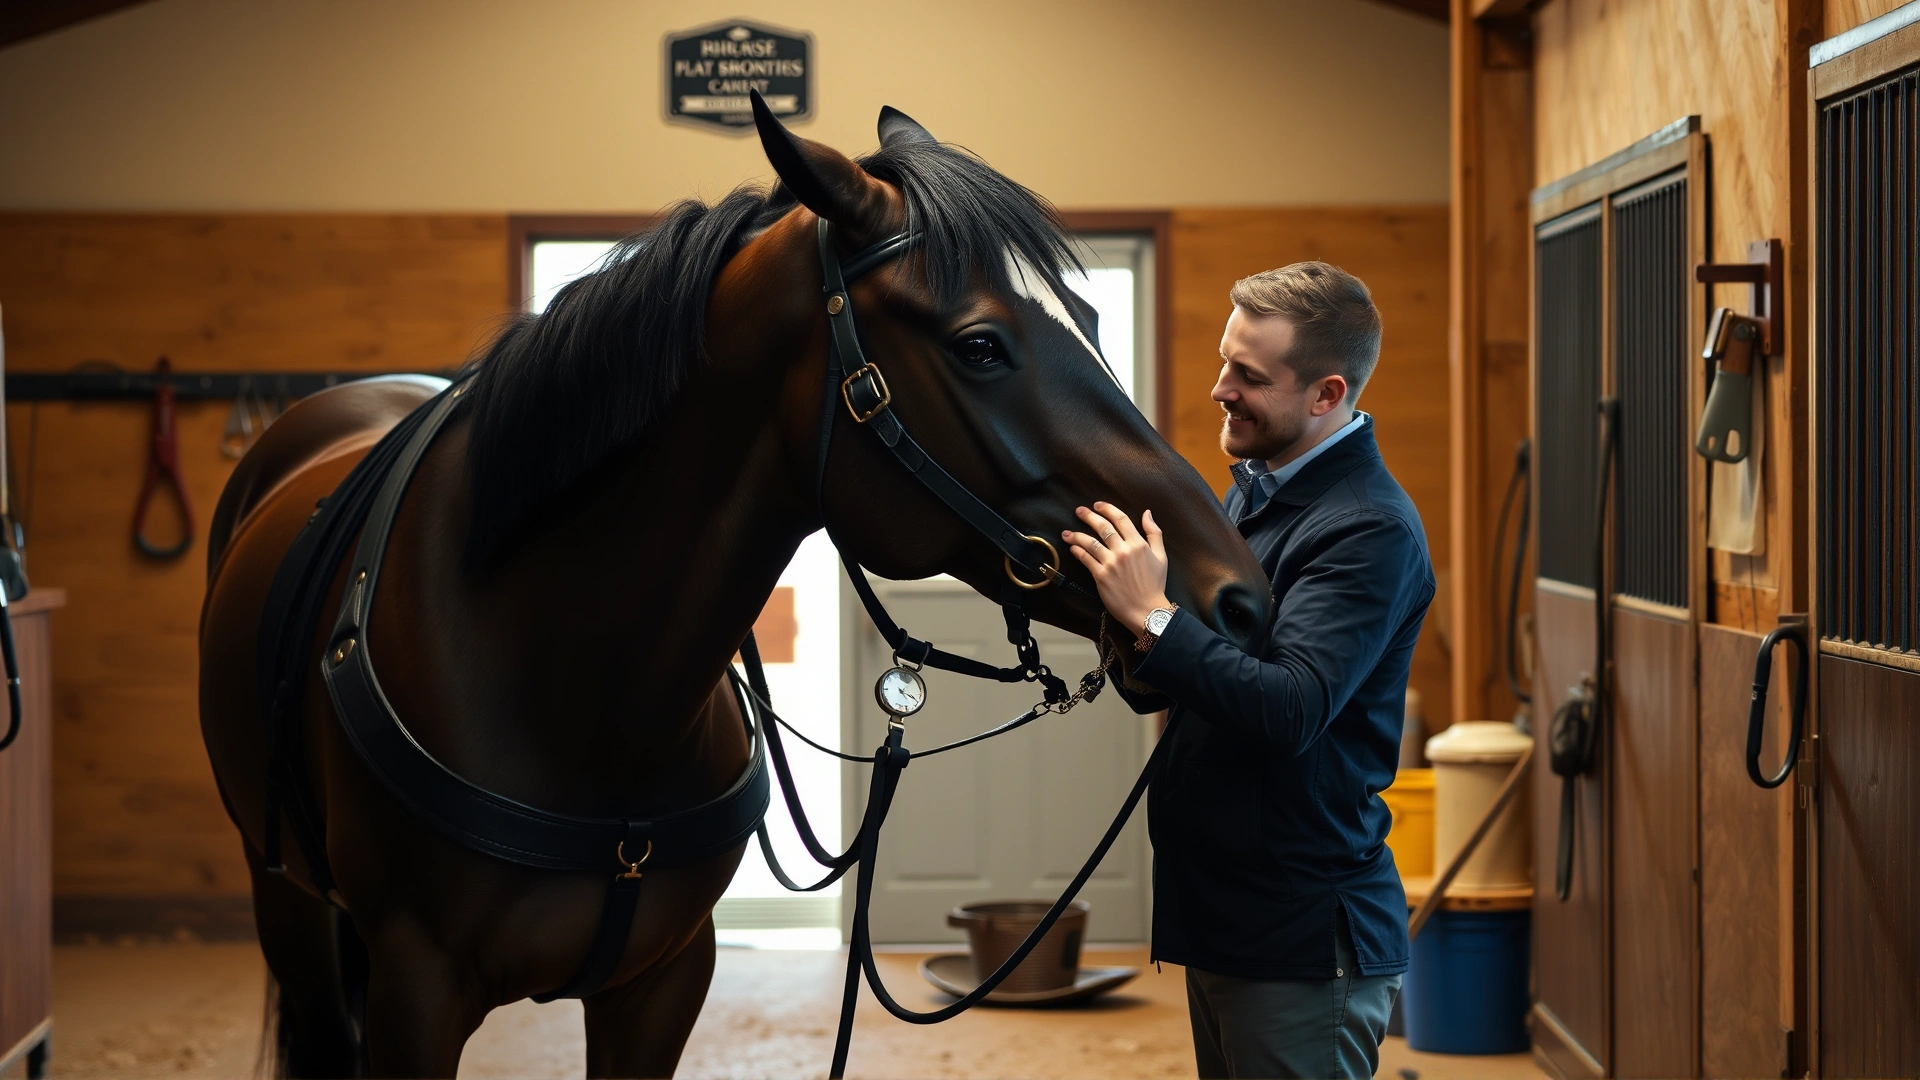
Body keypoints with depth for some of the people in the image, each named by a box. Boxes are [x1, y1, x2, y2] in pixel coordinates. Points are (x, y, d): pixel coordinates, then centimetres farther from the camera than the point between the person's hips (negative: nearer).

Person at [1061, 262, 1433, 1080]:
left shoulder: (1370, 529, -18)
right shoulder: (1253, 489, 11)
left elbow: (1291, 708, -28)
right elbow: (1168, 689, 14)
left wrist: (1152, 614, -26)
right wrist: (1142, 666, -8)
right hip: (1220, 918, 9)